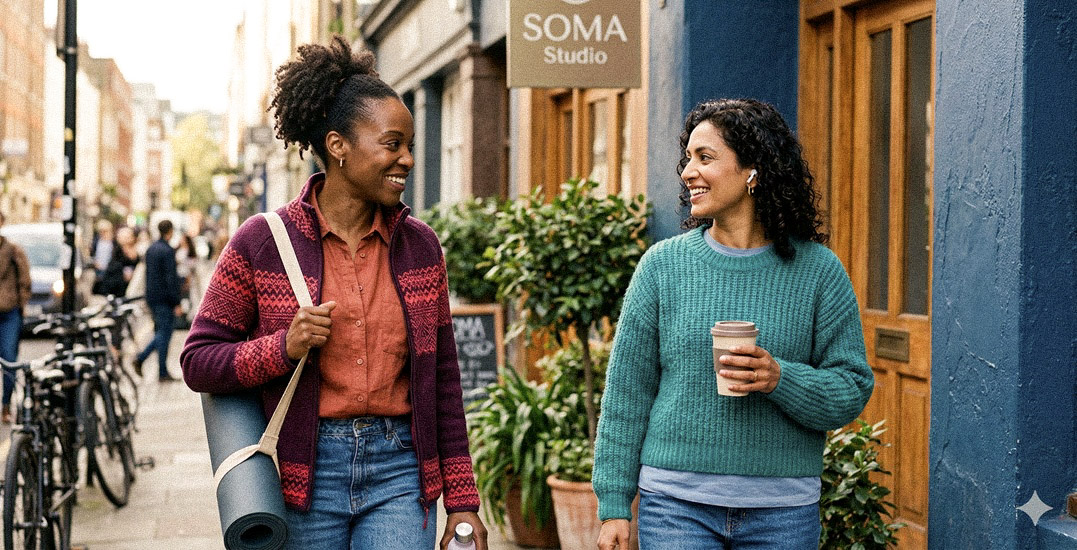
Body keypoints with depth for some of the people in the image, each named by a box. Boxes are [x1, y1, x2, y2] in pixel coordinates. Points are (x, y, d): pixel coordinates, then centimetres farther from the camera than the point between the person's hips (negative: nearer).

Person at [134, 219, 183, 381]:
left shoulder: (150, 249, 11)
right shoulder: (168, 251, -15)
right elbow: (171, 278, -18)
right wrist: (177, 303, -16)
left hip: (152, 297, 8)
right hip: (165, 298, -8)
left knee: (160, 333, 17)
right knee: (164, 333, -2)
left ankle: (140, 358, 4)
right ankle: (162, 373, 0)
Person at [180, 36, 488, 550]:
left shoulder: (419, 245, 6)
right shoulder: (262, 242, -3)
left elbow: (442, 378, 10)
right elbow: (198, 361, 0)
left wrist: (462, 499, 8)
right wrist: (285, 347, -18)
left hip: (399, 471, 2)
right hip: (305, 472, -1)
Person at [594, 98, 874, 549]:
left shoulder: (818, 271, 0)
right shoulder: (663, 265, 1)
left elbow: (853, 390, 1)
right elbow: (627, 390, 3)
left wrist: (780, 379, -18)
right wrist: (614, 505, 1)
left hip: (783, 512, 0)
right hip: (677, 504, 0)